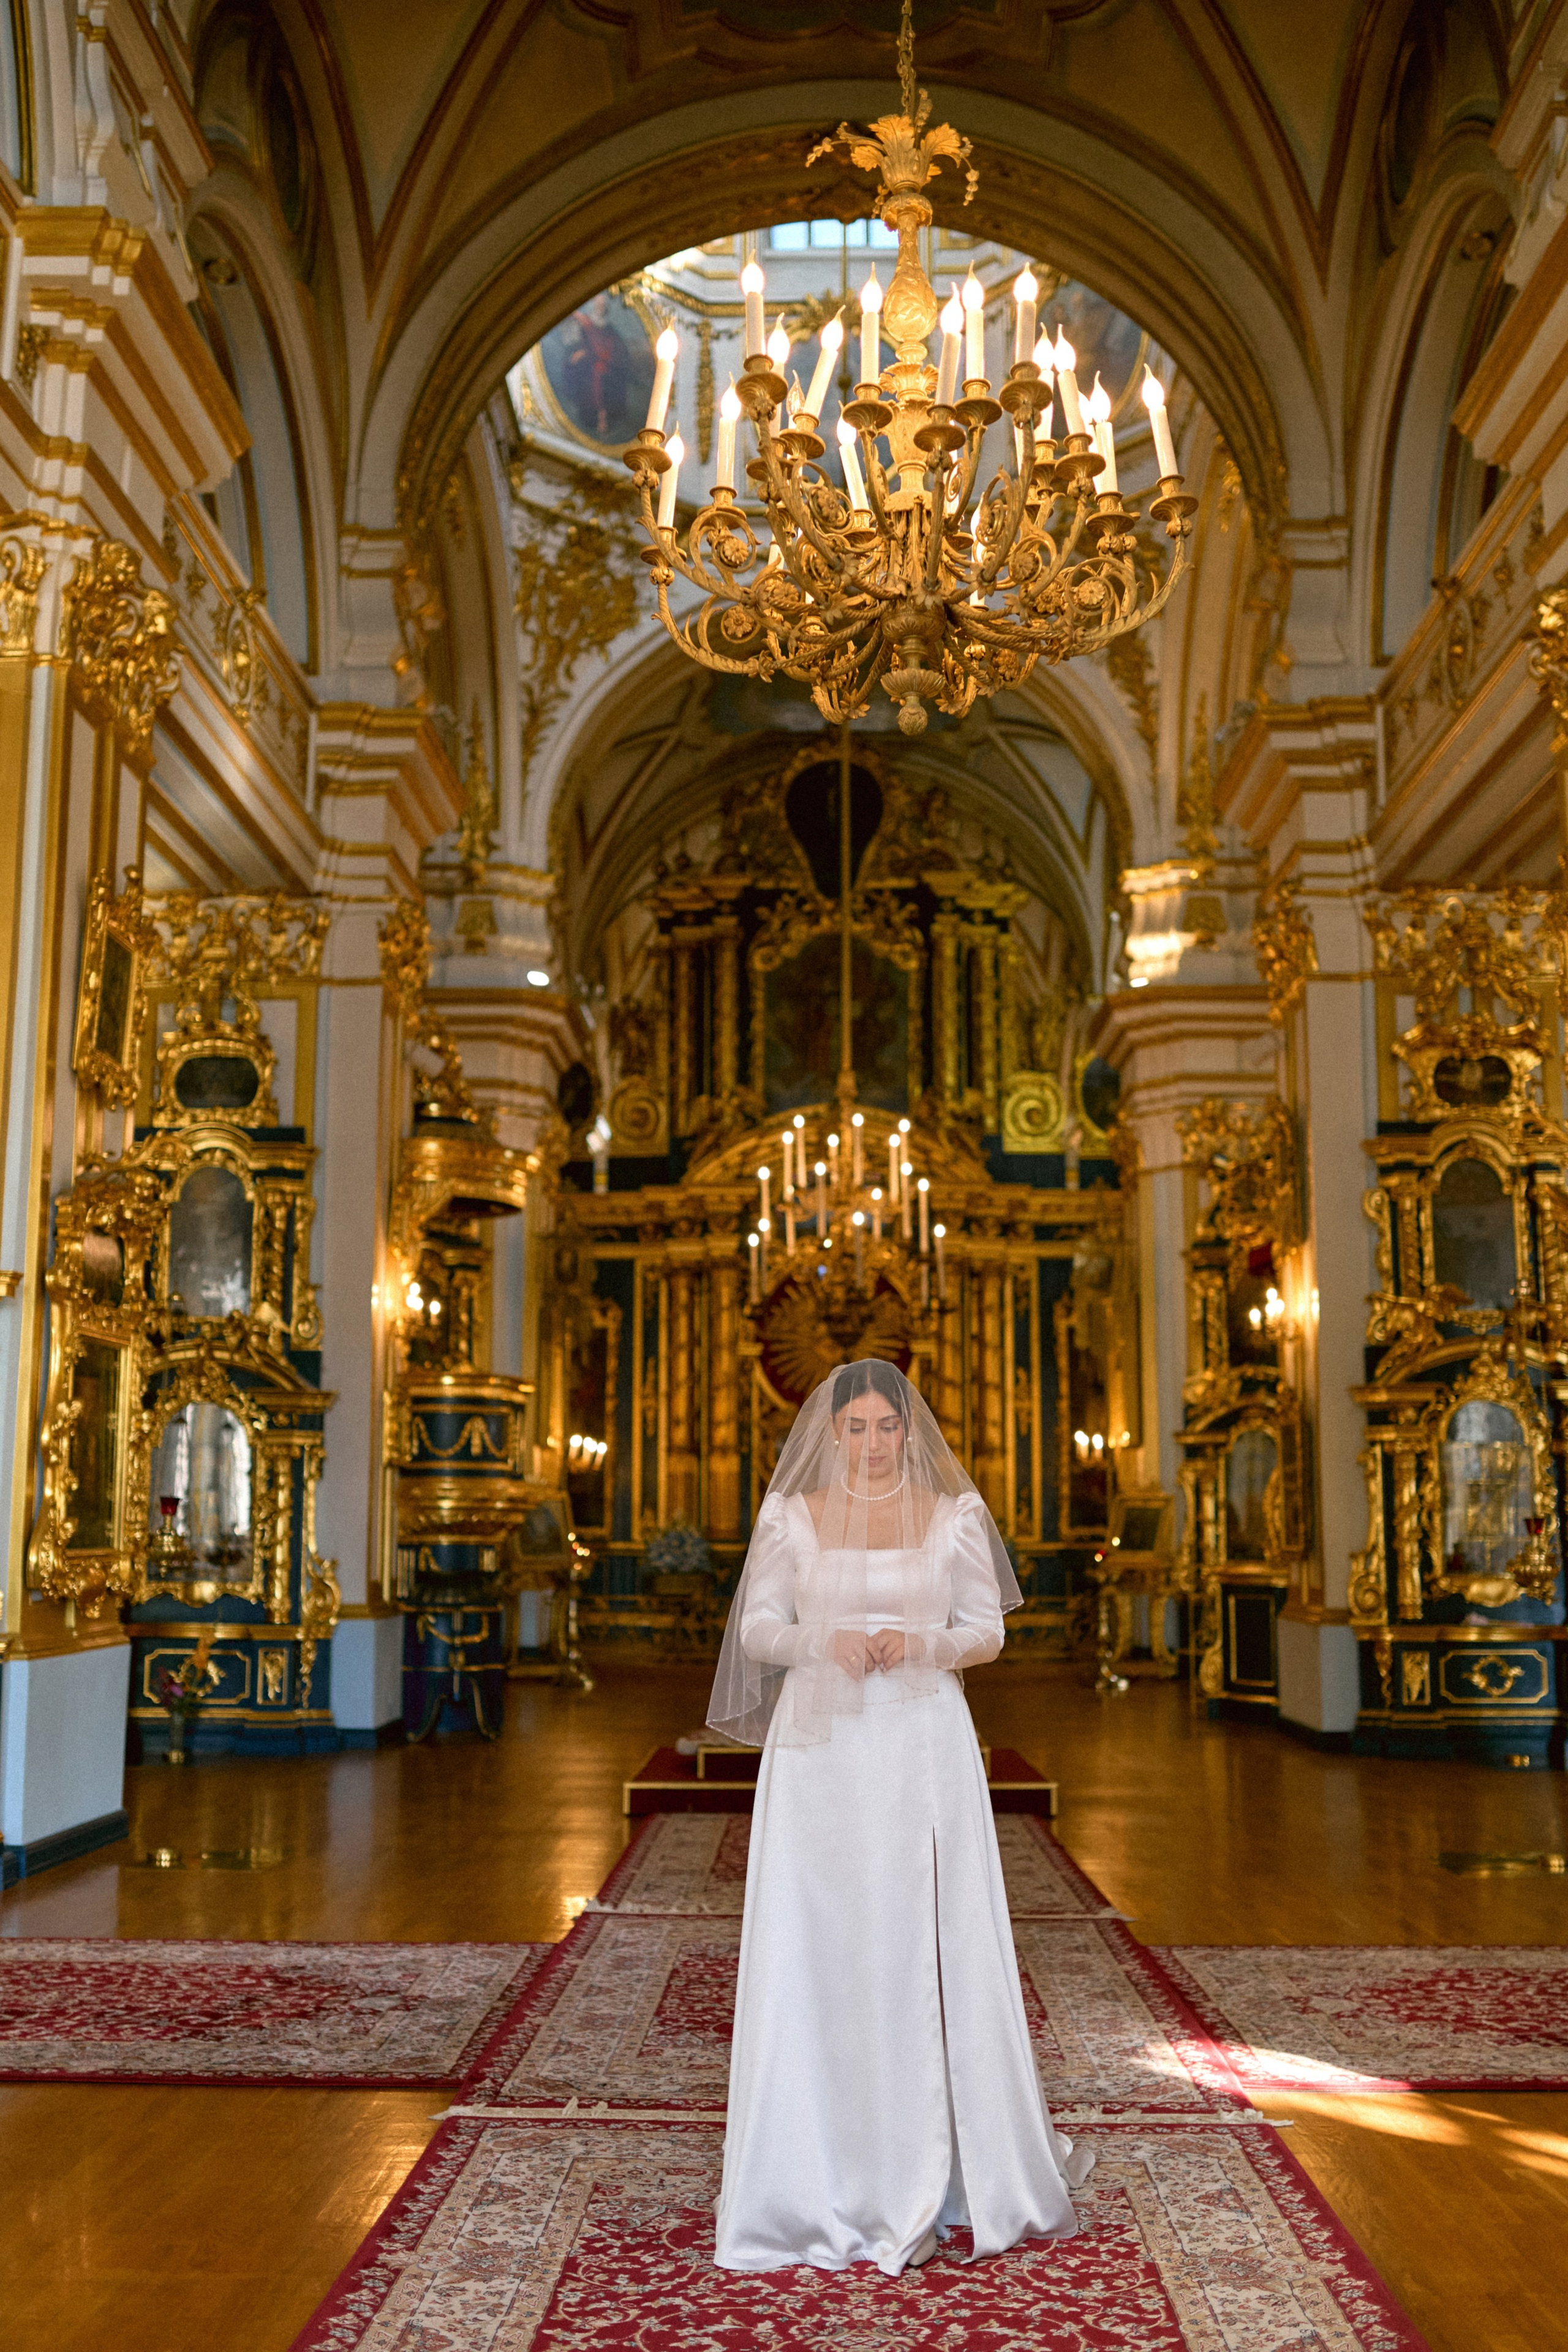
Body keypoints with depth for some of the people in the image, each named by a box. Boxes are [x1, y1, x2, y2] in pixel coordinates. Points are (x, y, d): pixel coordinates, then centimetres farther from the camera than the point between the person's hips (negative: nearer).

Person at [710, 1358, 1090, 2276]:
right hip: (822, 1749, 0)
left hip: (924, 1749, 0)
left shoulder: (955, 1514, 4)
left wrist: (920, 1643, -14)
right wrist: (825, 1640, -14)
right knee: (822, 1950, 1)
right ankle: (831, 2173, 13)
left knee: (928, 1947, 1)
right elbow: (757, 1628, 5)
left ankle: (932, 2169, 15)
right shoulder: (792, 1516, 5)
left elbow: (988, 1630, 5)